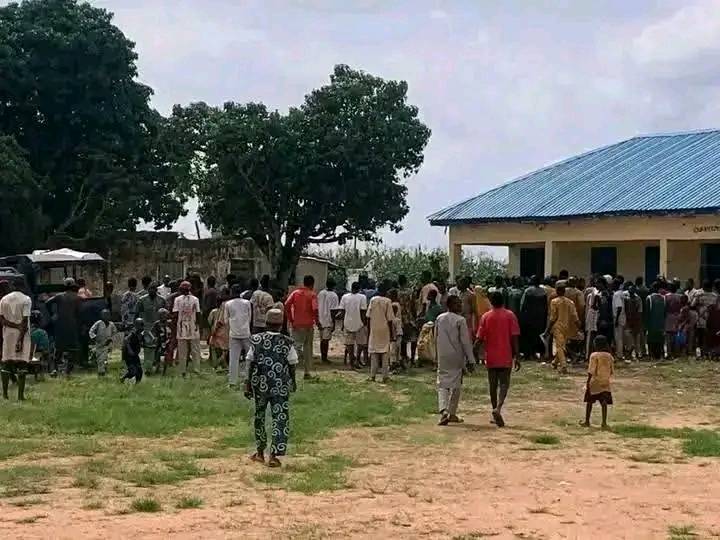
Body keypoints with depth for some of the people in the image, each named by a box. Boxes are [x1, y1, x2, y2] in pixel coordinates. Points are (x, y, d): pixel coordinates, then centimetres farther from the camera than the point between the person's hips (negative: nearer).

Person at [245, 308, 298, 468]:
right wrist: (293, 381, 18)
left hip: (260, 384, 2)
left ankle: (260, 452, 27)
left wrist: (249, 384, 6)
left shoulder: (256, 340, -3)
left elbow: (251, 363, -1)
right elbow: (292, 365, 1)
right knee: (280, 418, 2)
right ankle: (274, 455, -6)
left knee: (259, 416, 18)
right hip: (280, 385, -2)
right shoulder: (287, 343, -6)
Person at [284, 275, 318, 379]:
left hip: (296, 324, 2)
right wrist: (316, 321, -3)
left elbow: (287, 305, -6)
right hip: (308, 324, -2)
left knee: (296, 345, 6)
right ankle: (307, 372, 11)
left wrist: (290, 319, 1)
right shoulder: (312, 295, -4)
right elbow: (315, 309, -17)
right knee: (308, 347, 9)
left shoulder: (295, 293, 4)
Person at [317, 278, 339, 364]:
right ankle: (324, 358, 1)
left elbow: (317, 307, 10)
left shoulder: (320, 293, 6)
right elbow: (332, 310, -13)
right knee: (326, 340, -1)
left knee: (322, 339, 14)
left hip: (320, 320, 5)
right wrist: (334, 323, -8)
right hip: (328, 321, -5)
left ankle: (322, 357, 21)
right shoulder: (334, 296, -11)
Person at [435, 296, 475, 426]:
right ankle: (452, 414, 15)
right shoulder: (460, 320, -10)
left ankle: (443, 411, -16)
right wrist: (470, 359, -7)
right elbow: (465, 341, -11)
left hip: (442, 357, 3)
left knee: (442, 385, 5)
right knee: (456, 385, 10)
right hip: (457, 357, -3)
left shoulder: (439, 319, 5)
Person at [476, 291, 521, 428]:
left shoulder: (485, 317, -1)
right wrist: (516, 357, -4)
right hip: (506, 357, -1)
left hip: (491, 357, 1)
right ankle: (498, 409, -21)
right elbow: (515, 337, -7)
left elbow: (480, 338, 0)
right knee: (504, 384, 2)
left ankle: (495, 412, 18)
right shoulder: (510, 316, -3)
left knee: (493, 385, 13)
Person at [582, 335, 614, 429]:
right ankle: (604, 422, -8)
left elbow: (591, 371, -14)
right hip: (605, 383, 3)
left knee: (589, 402, 12)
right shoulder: (609, 356, 3)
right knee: (604, 403, 1)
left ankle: (587, 421, 21)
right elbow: (612, 371, 8)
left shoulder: (594, 355, -11)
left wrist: (588, 382, -10)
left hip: (595, 382, -3)